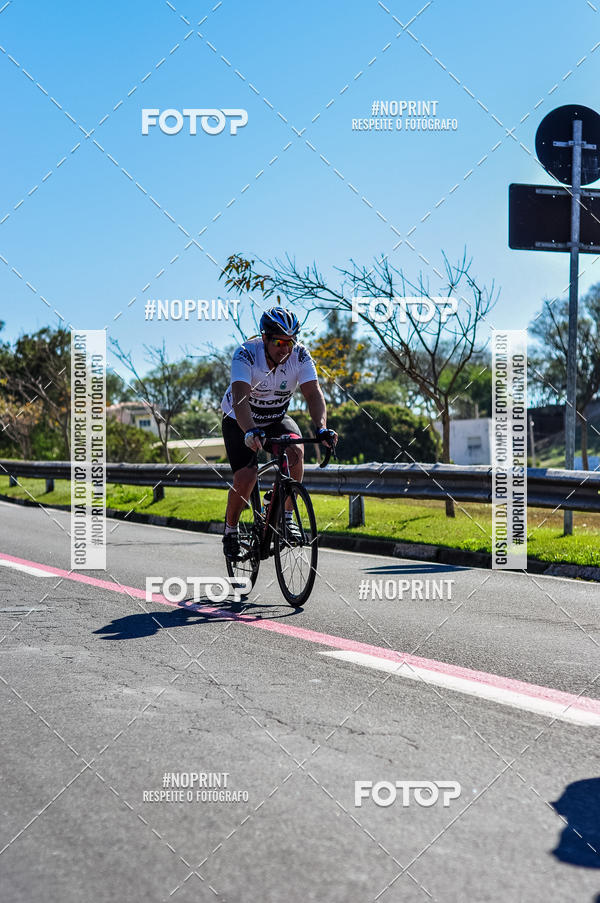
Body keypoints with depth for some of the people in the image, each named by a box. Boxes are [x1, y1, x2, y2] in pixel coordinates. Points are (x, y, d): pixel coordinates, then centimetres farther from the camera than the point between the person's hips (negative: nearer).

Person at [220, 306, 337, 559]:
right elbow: (240, 398, -43)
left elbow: (314, 394, -29)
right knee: (245, 479, -18)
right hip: (240, 421, -2)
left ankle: (285, 516, -11)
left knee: (295, 451, -28)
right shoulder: (246, 354, -30)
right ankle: (230, 531, 8)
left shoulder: (299, 355, -21)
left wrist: (321, 428, -47)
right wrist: (250, 432, -60)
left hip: (277, 418, 3)